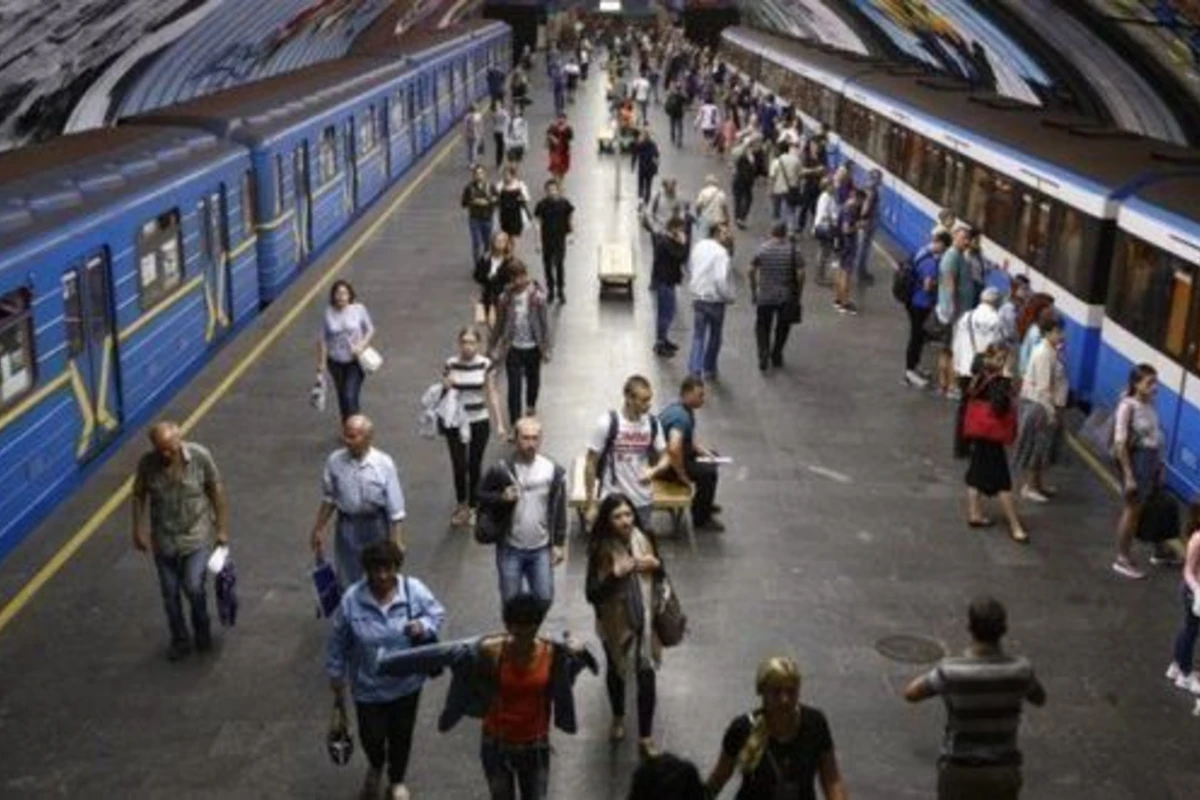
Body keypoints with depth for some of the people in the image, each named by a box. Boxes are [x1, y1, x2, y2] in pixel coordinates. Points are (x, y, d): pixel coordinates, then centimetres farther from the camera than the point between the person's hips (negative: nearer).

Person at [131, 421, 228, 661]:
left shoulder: (200, 456, -18)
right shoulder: (147, 464, -15)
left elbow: (216, 491, -7)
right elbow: (138, 496, 2)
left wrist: (222, 528, -3)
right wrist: (138, 531, 0)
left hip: (196, 535, -2)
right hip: (163, 540, 2)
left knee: (193, 587, -11)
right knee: (170, 594, 12)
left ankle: (202, 630, 18)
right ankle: (180, 640, 34)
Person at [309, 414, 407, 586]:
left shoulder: (384, 464, -20)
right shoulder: (334, 461, -12)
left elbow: (395, 508, -15)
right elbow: (329, 499, 3)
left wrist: (397, 542, -14)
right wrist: (318, 529, 8)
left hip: (376, 528, -2)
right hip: (346, 528, 2)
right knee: (348, 580, 13)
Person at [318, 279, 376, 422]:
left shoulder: (359, 309, -10)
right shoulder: (328, 313, -7)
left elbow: (370, 330, 1)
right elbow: (323, 340, -2)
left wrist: (361, 346, -17)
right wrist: (321, 363, -2)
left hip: (355, 361, -2)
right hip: (336, 362, 2)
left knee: (350, 396, -13)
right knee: (342, 395, 15)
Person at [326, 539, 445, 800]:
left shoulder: (414, 590, -18)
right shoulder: (352, 599, -20)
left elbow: (438, 613, -2)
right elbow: (338, 643, -7)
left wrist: (424, 626, -24)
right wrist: (336, 678, 1)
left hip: (407, 683, 1)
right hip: (369, 686, -1)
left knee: (401, 734, 18)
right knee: (371, 736, 14)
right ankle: (375, 766, 52)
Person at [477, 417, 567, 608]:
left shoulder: (553, 471, -4)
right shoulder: (500, 469, -9)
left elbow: (559, 510, 2)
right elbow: (481, 497, 1)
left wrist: (558, 544, 1)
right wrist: (501, 498, -19)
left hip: (541, 549, 1)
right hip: (510, 549, -1)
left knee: (544, 598, 5)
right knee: (511, 600, 7)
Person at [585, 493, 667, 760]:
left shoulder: (644, 539, -9)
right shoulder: (601, 550, -19)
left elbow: (660, 577, 6)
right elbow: (592, 595, -21)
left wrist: (656, 565, -17)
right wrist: (616, 574, -35)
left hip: (645, 621, 1)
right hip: (615, 624, -1)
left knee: (647, 677, 1)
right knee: (616, 671, 21)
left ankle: (646, 737, 17)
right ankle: (618, 719, 47)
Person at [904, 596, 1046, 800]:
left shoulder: (952, 671, -25)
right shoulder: (1020, 669, -17)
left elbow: (911, 693, -7)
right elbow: (1040, 698, 7)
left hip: (959, 774, -2)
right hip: (1002, 773, 2)